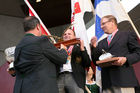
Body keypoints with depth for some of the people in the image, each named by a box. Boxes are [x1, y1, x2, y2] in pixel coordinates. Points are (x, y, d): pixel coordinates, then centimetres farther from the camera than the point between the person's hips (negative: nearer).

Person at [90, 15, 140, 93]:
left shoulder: (128, 35, 9)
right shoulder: (101, 43, 24)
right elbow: (96, 62, 18)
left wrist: (125, 59, -14)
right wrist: (94, 47, 6)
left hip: (124, 80, -4)